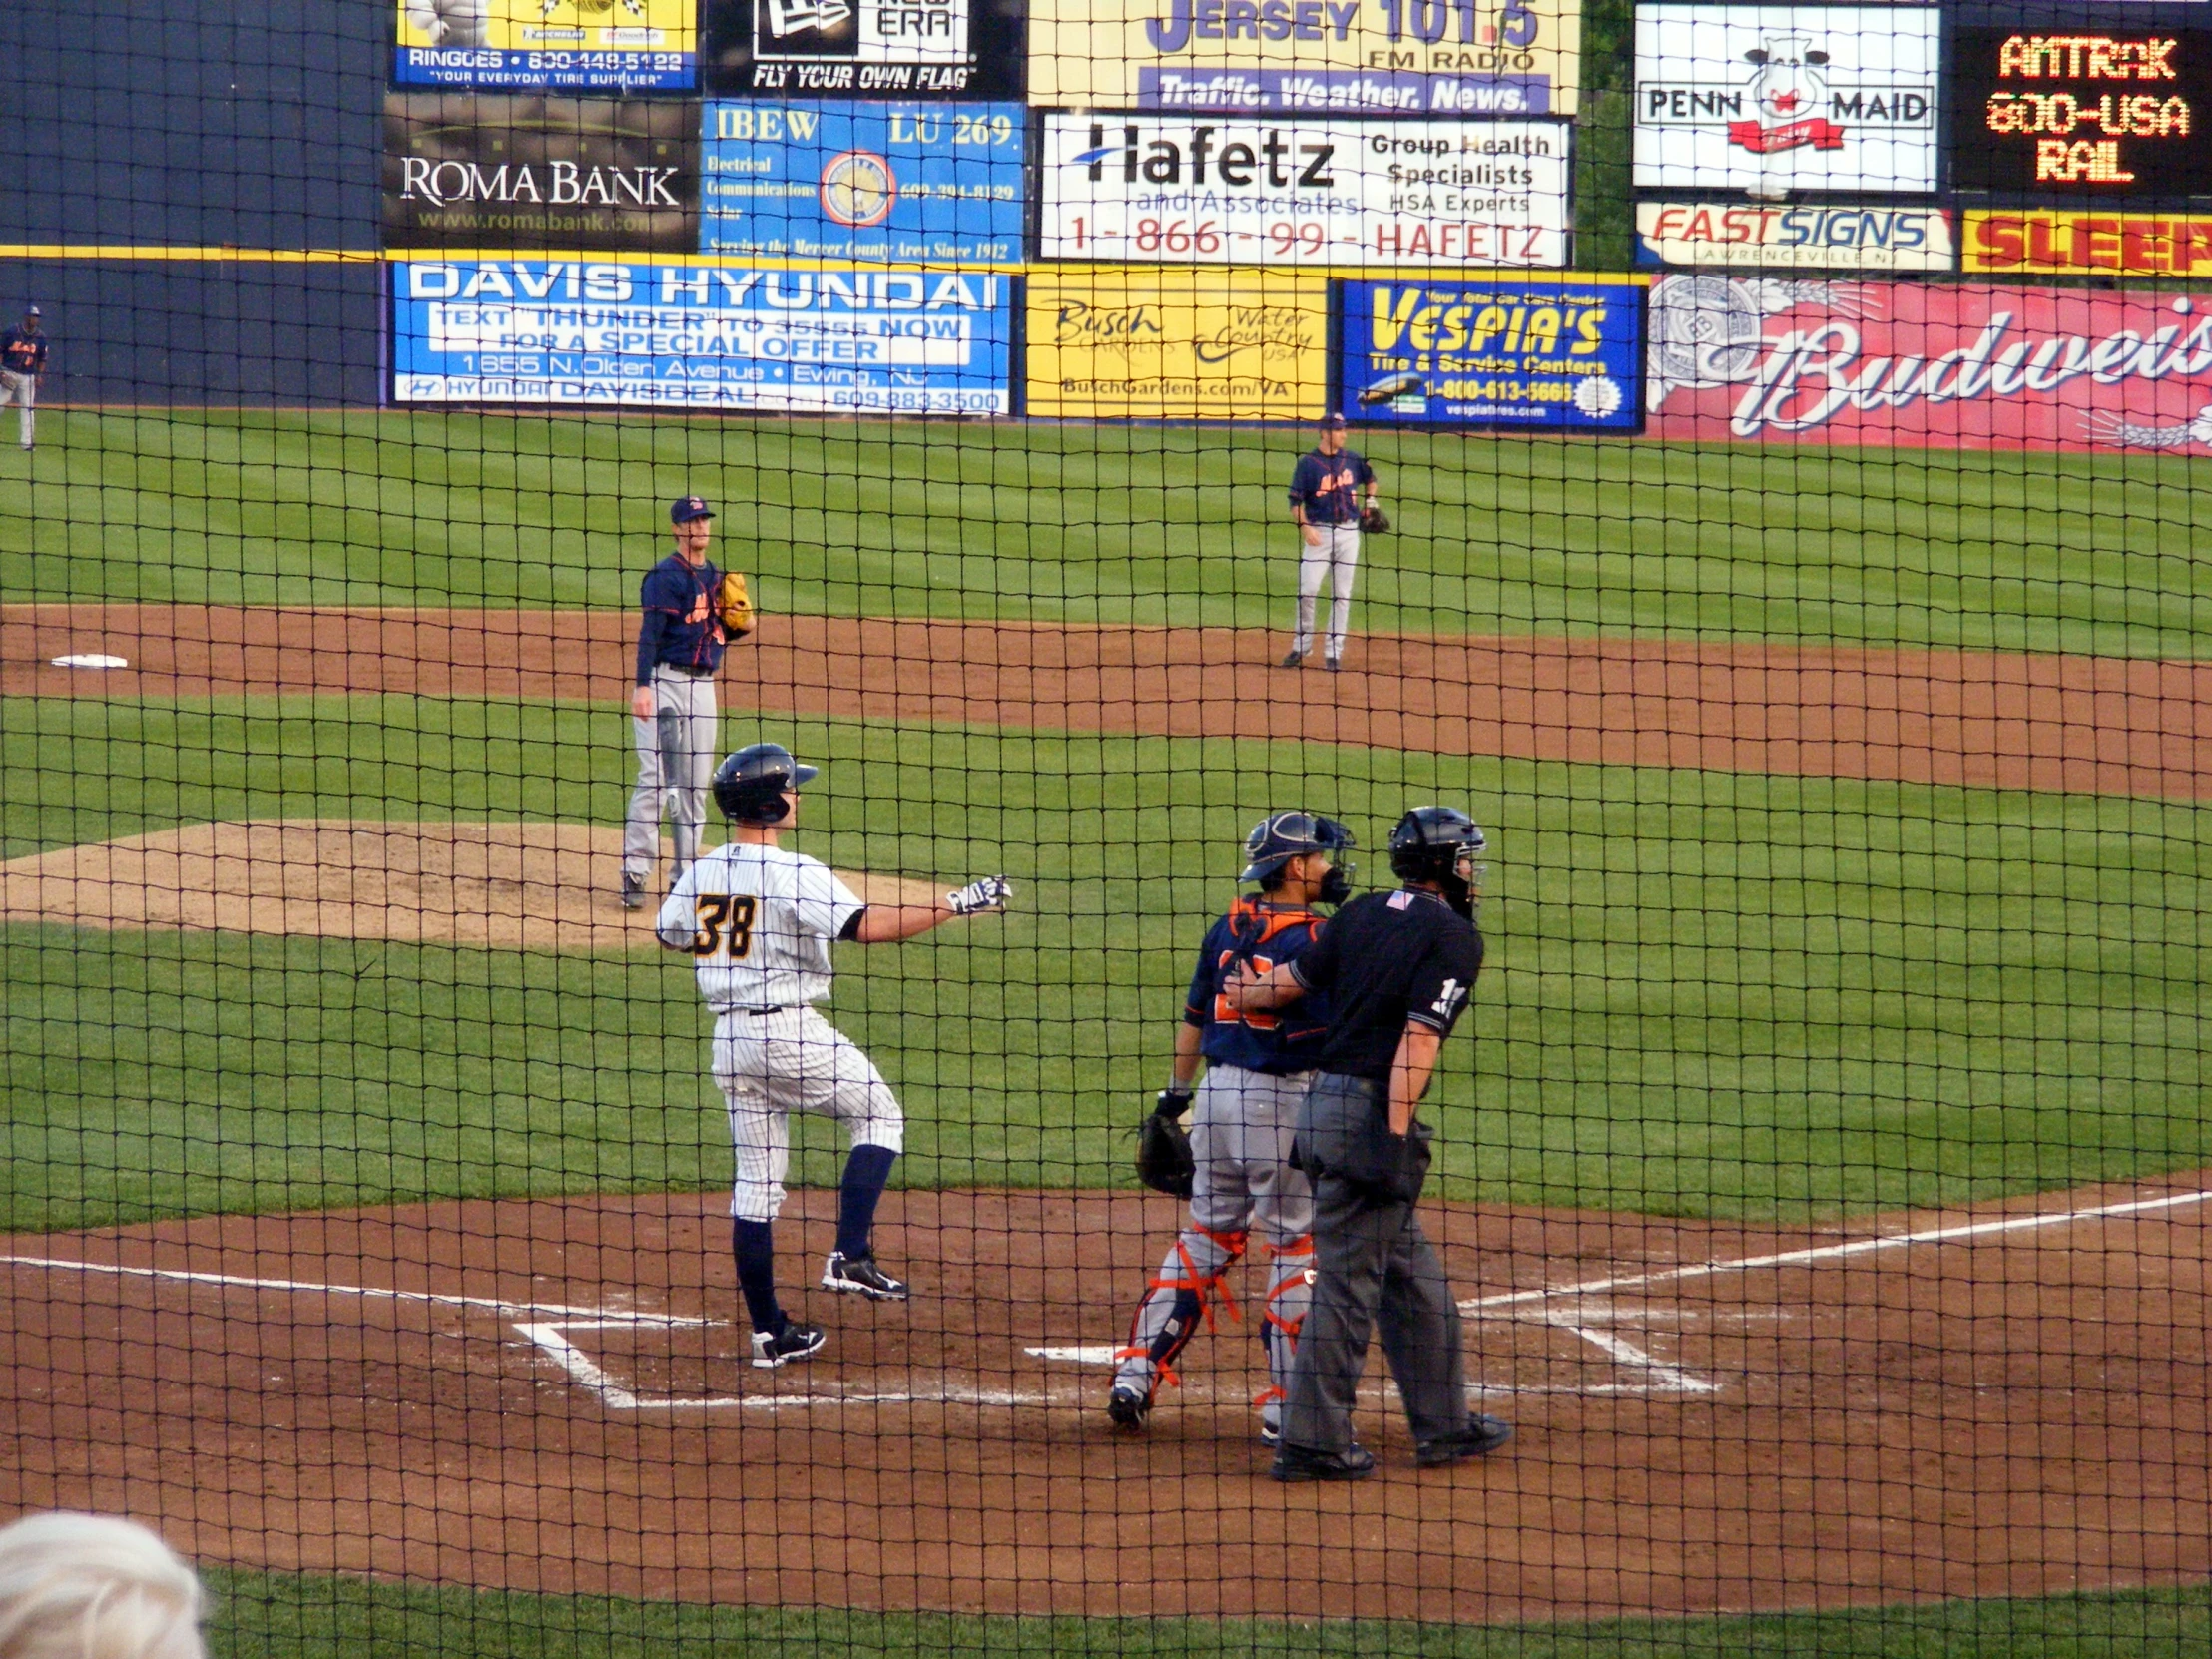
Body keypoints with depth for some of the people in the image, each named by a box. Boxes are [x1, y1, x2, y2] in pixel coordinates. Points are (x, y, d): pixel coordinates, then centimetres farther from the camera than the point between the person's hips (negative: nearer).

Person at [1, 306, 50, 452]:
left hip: (28, 377, 2)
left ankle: (27, 441, 5)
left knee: (28, 408, 0)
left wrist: (39, 375, -1)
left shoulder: (40, 338, 4)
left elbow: (42, 359, 12)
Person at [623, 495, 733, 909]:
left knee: (695, 785, 9)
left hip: (702, 684, 7)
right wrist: (643, 686, -25)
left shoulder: (716, 578, 15)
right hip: (665, 681, -7)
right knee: (654, 778, -11)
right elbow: (649, 633, -16)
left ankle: (686, 874, 16)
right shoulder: (665, 576, -8)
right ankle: (635, 872, -9)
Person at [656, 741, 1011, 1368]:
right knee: (879, 1116, 14)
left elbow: (668, 934, 21)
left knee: (755, 1180, 10)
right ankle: (851, 1256, 0)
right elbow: (866, 926, -26)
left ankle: (768, 1332, 12)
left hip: (730, 1038, 6)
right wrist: (956, 904, -23)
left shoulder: (702, 872, 4)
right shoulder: (794, 873, -16)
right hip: (791, 1030, -6)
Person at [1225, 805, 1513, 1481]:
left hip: (1322, 1103, 8)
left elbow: (1292, 982, 16)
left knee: (1414, 1276, 17)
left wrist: (1246, 995, 39)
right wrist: (1393, 1140, -22)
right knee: (1348, 1284, -4)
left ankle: (1443, 1424, 23)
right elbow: (1419, 1039, -17)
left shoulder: (1362, 913, 11)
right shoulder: (1454, 937, -8)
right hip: (1371, 1115, -8)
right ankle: (1313, 1442, -2)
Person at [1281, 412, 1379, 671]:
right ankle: (1301, 647, 8)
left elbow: (1370, 479, 25)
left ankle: (1334, 652, 10)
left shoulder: (1353, 460, 6)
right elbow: (1295, 501, -7)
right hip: (1319, 532, -3)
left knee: (1341, 594, 4)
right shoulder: (1308, 462, -6)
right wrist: (1305, 528, -21)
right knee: (1307, 590, -8)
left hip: (1348, 531, 3)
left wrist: (1371, 499, 6)